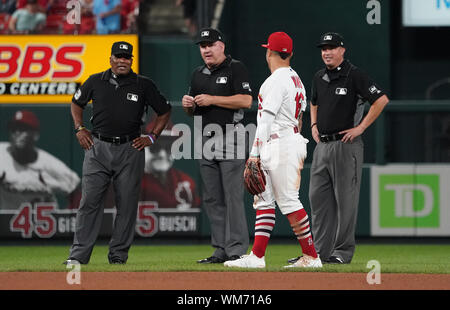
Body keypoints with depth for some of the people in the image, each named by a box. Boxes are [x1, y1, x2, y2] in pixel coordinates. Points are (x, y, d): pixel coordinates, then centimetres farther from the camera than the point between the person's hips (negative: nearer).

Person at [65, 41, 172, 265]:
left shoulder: (144, 85, 3)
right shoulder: (96, 82, 6)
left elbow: (164, 111, 13)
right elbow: (76, 103, 22)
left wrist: (152, 137, 5)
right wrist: (79, 129, 9)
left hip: (130, 148, 0)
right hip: (97, 148, 0)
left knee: (127, 203, 0)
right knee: (89, 201, -5)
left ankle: (119, 253, 9)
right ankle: (79, 254, -5)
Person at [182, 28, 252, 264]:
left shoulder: (235, 69, -3)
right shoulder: (198, 74, 18)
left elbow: (246, 101, -14)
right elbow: (193, 111, 23)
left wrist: (212, 99, -16)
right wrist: (188, 104, 0)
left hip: (230, 137, -7)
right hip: (204, 138, 7)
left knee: (233, 195, -10)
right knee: (212, 198, 6)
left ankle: (236, 250, -10)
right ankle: (221, 250, 10)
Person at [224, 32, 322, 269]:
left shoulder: (276, 81, -14)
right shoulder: (295, 79, 17)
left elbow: (267, 119, -19)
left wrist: (255, 154, -20)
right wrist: (299, 155, 24)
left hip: (281, 144, -10)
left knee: (288, 200, -8)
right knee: (263, 199, 8)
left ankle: (311, 256, -7)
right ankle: (257, 256, 6)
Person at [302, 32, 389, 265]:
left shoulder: (353, 75, -9)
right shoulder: (319, 77, 14)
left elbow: (381, 99, -15)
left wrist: (361, 127, -14)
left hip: (346, 144, -8)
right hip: (322, 146, 8)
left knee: (345, 199, -4)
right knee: (318, 198, 6)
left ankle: (343, 252, 0)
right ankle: (320, 250, 11)